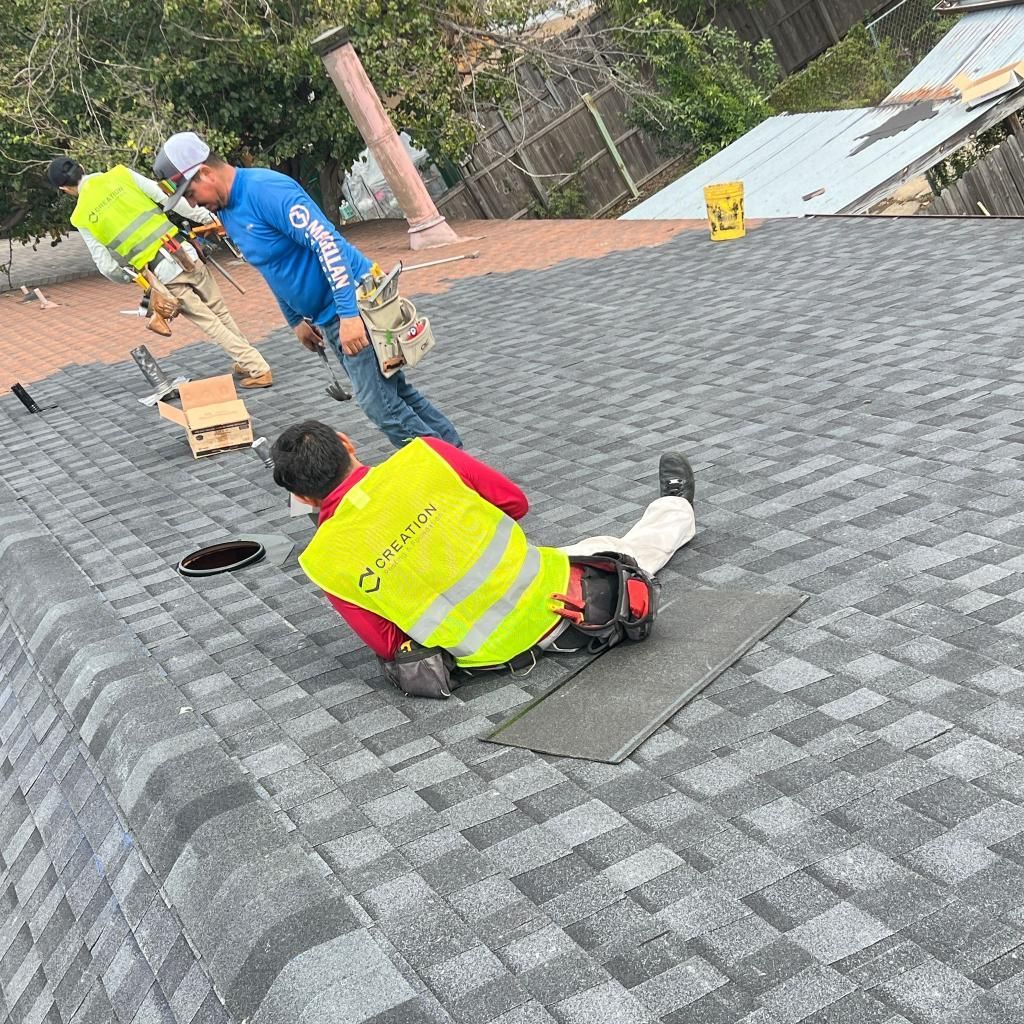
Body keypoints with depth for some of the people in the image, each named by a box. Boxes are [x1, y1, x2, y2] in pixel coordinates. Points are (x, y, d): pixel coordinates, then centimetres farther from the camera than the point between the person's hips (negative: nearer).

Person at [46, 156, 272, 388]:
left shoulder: (82, 218, 1)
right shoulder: (120, 174, 3)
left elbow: (107, 267, 0)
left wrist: (127, 277, 20)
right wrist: (205, 217, 2)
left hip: (162, 276, -2)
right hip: (182, 253, 2)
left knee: (210, 323, 7)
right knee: (220, 311, 18)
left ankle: (258, 370, 4)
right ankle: (248, 362, 25)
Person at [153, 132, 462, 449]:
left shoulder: (265, 188, -21)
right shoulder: (227, 212, 9)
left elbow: (326, 242, -27)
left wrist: (348, 314, -31)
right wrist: (296, 320, 24)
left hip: (352, 303, -10)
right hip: (327, 317, 10)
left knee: (381, 404, -8)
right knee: (393, 392, 15)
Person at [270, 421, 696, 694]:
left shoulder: (324, 562, -16)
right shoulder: (422, 457, -18)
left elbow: (388, 646, -5)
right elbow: (515, 502, -3)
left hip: (496, 652, 0)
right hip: (556, 592, 1)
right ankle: (677, 509, 66)